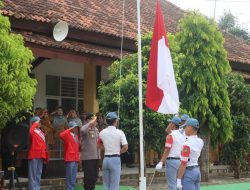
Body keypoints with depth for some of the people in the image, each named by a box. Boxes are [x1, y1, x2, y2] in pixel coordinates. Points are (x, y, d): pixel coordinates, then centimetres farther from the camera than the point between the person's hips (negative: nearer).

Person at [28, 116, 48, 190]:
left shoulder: (41, 133, 18)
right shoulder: (33, 131, -6)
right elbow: (30, 132, -33)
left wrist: (45, 156, 15)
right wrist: (35, 124, -19)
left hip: (40, 155, 8)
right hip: (33, 155, -8)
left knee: (38, 173, 12)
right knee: (33, 173, -6)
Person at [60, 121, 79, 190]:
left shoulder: (76, 136, 19)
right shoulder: (67, 135, -4)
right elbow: (61, 135, -28)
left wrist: (78, 157, 15)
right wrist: (69, 130, -20)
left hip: (76, 158, 8)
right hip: (70, 158, -8)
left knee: (74, 177, 11)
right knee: (69, 176, -6)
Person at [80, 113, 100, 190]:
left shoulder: (96, 129, 12)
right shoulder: (85, 128, -11)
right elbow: (82, 130, -37)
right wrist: (91, 123, -30)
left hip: (96, 156, 8)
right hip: (87, 157, -7)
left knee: (95, 175, 16)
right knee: (88, 176, -1)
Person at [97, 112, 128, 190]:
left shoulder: (102, 133, 4)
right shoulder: (119, 132, -9)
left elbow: (99, 145, 15)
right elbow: (125, 147, -12)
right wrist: (118, 151, 5)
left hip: (106, 159, 4)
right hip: (115, 159, -4)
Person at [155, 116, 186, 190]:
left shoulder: (170, 135, -10)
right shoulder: (182, 136, 12)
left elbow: (167, 151, -17)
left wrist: (161, 162, -19)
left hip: (172, 161, -7)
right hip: (180, 161, 8)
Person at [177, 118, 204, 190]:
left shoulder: (187, 144, -19)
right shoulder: (200, 142, 4)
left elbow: (183, 163, -20)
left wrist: (179, 179, -18)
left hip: (188, 172, -8)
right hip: (197, 170, 8)